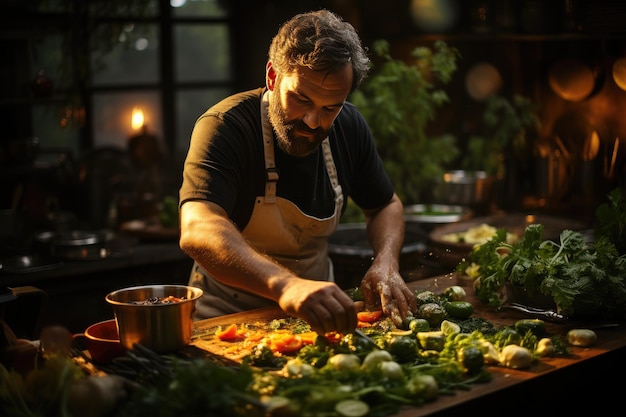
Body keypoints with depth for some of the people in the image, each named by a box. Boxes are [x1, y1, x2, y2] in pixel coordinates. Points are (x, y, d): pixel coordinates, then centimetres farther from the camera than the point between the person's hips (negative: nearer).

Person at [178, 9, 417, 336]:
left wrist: (385, 265, -10)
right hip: (228, 318, -5)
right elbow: (197, 232, -38)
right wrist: (285, 285, -54)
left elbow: (385, 206, 13)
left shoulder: (349, 126, -2)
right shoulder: (224, 126, -21)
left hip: (315, 313, 5)